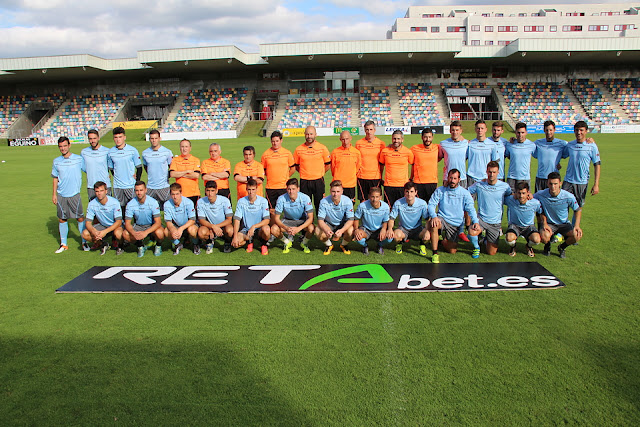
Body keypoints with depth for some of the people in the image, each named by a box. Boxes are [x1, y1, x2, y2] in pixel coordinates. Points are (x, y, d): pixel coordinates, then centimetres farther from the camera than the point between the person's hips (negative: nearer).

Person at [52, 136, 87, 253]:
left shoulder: (79, 159, -2)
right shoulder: (56, 161, 6)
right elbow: (55, 178, 13)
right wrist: (54, 194, 10)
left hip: (74, 194, -3)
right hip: (61, 195, 3)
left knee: (80, 218, 0)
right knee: (62, 219, 8)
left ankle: (84, 242, 13)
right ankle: (63, 244, 18)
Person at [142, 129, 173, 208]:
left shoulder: (167, 152, -3)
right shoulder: (145, 153, 5)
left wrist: (167, 176, -1)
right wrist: (151, 175, 12)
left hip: (164, 187, -2)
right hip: (150, 187, 3)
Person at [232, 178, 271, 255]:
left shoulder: (263, 201, -9)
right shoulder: (241, 201, -5)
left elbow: (266, 220, -15)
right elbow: (237, 220, -8)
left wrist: (254, 226, -30)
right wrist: (235, 236, -22)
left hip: (259, 229, -1)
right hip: (246, 229, 2)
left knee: (266, 229, -38)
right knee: (235, 243, -27)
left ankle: (263, 245, 0)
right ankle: (249, 241, 11)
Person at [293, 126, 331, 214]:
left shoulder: (322, 148, 1)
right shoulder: (298, 149, 2)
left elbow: (328, 164, 9)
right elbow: (295, 165, 14)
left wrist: (320, 174, 7)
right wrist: (304, 173, 8)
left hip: (318, 181, -1)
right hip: (304, 181, 1)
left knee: (320, 204, 3)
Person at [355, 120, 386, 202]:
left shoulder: (381, 144, 2)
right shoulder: (359, 143, 4)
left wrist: (380, 176, 3)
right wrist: (357, 173, 5)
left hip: (376, 177, -1)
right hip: (362, 177, 1)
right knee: (363, 201, 4)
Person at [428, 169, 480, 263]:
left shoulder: (465, 193, 1)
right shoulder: (440, 190, 0)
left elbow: (471, 209, -3)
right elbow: (431, 205, -5)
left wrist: (475, 221, -22)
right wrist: (434, 216, -26)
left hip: (455, 224, 1)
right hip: (442, 219, -1)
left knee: (452, 251, -3)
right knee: (433, 224, -38)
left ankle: (445, 240, 34)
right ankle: (435, 253, -25)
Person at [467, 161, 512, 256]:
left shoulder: (504, 186, -3)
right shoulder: (479, 185, -5)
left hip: (496, 223, 1)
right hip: (481, 219, -1)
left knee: (492, 253, 4)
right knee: (472, 233, -34)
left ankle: (486, 240, 41)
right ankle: (476, 247, 2)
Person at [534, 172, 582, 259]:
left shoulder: (569, 197, -16)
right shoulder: (541, 195, -18)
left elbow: (578, 210, 0)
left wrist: (577, 225, -15)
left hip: (564, 224, 1)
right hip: (548, 223, -1)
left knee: (577, 235, -27)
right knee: (544, 237, -34)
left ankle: (562, 247, 7)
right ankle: (547, 246, 6)